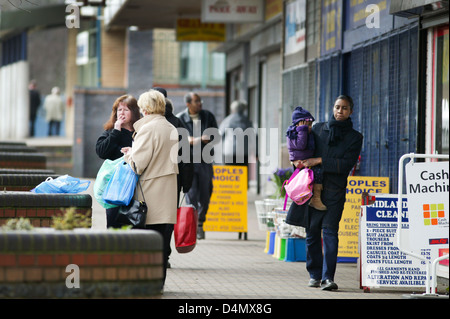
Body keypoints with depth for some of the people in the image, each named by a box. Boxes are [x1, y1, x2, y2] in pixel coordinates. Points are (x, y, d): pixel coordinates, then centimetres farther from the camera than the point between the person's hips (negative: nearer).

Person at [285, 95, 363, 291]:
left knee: (330, 231, -14)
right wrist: (302, 162, -2)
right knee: (312, 231, 5)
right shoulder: (318, 129, 13)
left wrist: (319, 161, -14)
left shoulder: (354, 137, 4)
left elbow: (346, 165, -7)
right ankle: (314, 275, 17)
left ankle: (328, 277, -18)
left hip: (334, 191, -3)